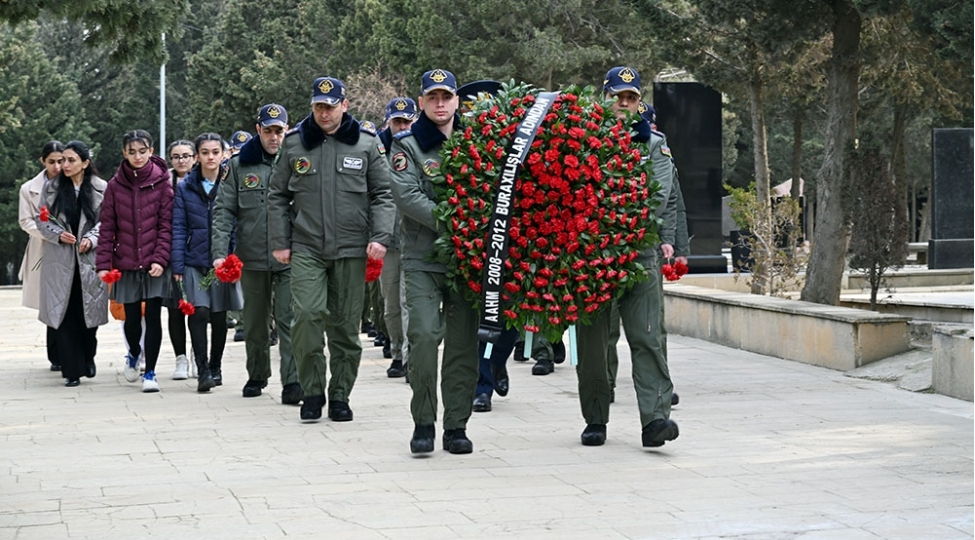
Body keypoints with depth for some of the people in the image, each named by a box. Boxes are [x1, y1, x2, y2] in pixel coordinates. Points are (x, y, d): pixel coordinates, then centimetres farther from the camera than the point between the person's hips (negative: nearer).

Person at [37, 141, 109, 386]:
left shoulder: (101, 189, -1)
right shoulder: (51, 188, 4)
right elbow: (41, 221, 7)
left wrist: (91, 239, -15)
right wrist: (58, 235, -11)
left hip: (90, 261, -1)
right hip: (60, 261, 1)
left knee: (88, 314, 5)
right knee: (63, 316, -3)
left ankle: (88, 358, 32)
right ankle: (72, 371, 3)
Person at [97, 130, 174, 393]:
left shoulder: (161, 182, -1)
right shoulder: (115, 185, 4)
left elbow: (166, 224, -3)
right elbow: (107, 227, 3)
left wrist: (160, 259, -12)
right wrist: (104, 263, -3)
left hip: (155, 263, -2)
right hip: (127, 263, 2)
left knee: (153, 317, -4)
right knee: (132, 319, 7)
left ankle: (150, 372, 7)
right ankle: (133, 354, 38)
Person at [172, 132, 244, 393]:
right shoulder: (185, 188, 3)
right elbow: (179, 228, 2)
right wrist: (177, 265, -5)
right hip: (195, 261, 0)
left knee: (219, 317, 8)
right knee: (199, 313, -12)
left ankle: (215, 368, 24)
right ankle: (203, 371, -8)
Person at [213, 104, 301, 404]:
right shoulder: (239, 165, 6)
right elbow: (224, 211, 3)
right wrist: (219, 252, -8)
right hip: (251, 258, 2)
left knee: (288, 320, -9)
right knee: (255, 321, 14)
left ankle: (292, 382, -9)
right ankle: (257, 376, 29)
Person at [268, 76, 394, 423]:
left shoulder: (366, 145, 5)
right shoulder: (293, 144, 8)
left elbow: (383, 195, 6)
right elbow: (278, 196, 12)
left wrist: (380, 237, -6)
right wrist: (280, 242, 6)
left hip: (351, 250, 0)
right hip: (306, 248, 0)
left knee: (345, 325, 4)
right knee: (307, 314, -16)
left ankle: (340, 396, 17)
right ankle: (312, 391, -3)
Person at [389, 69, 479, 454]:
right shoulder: (407, 146, 3)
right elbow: (407, 196, -10)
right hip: (422, 260, -3)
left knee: (464, 342, 4)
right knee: (426, 335, -14)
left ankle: (456, 426, 12)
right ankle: (423, 423, -1)